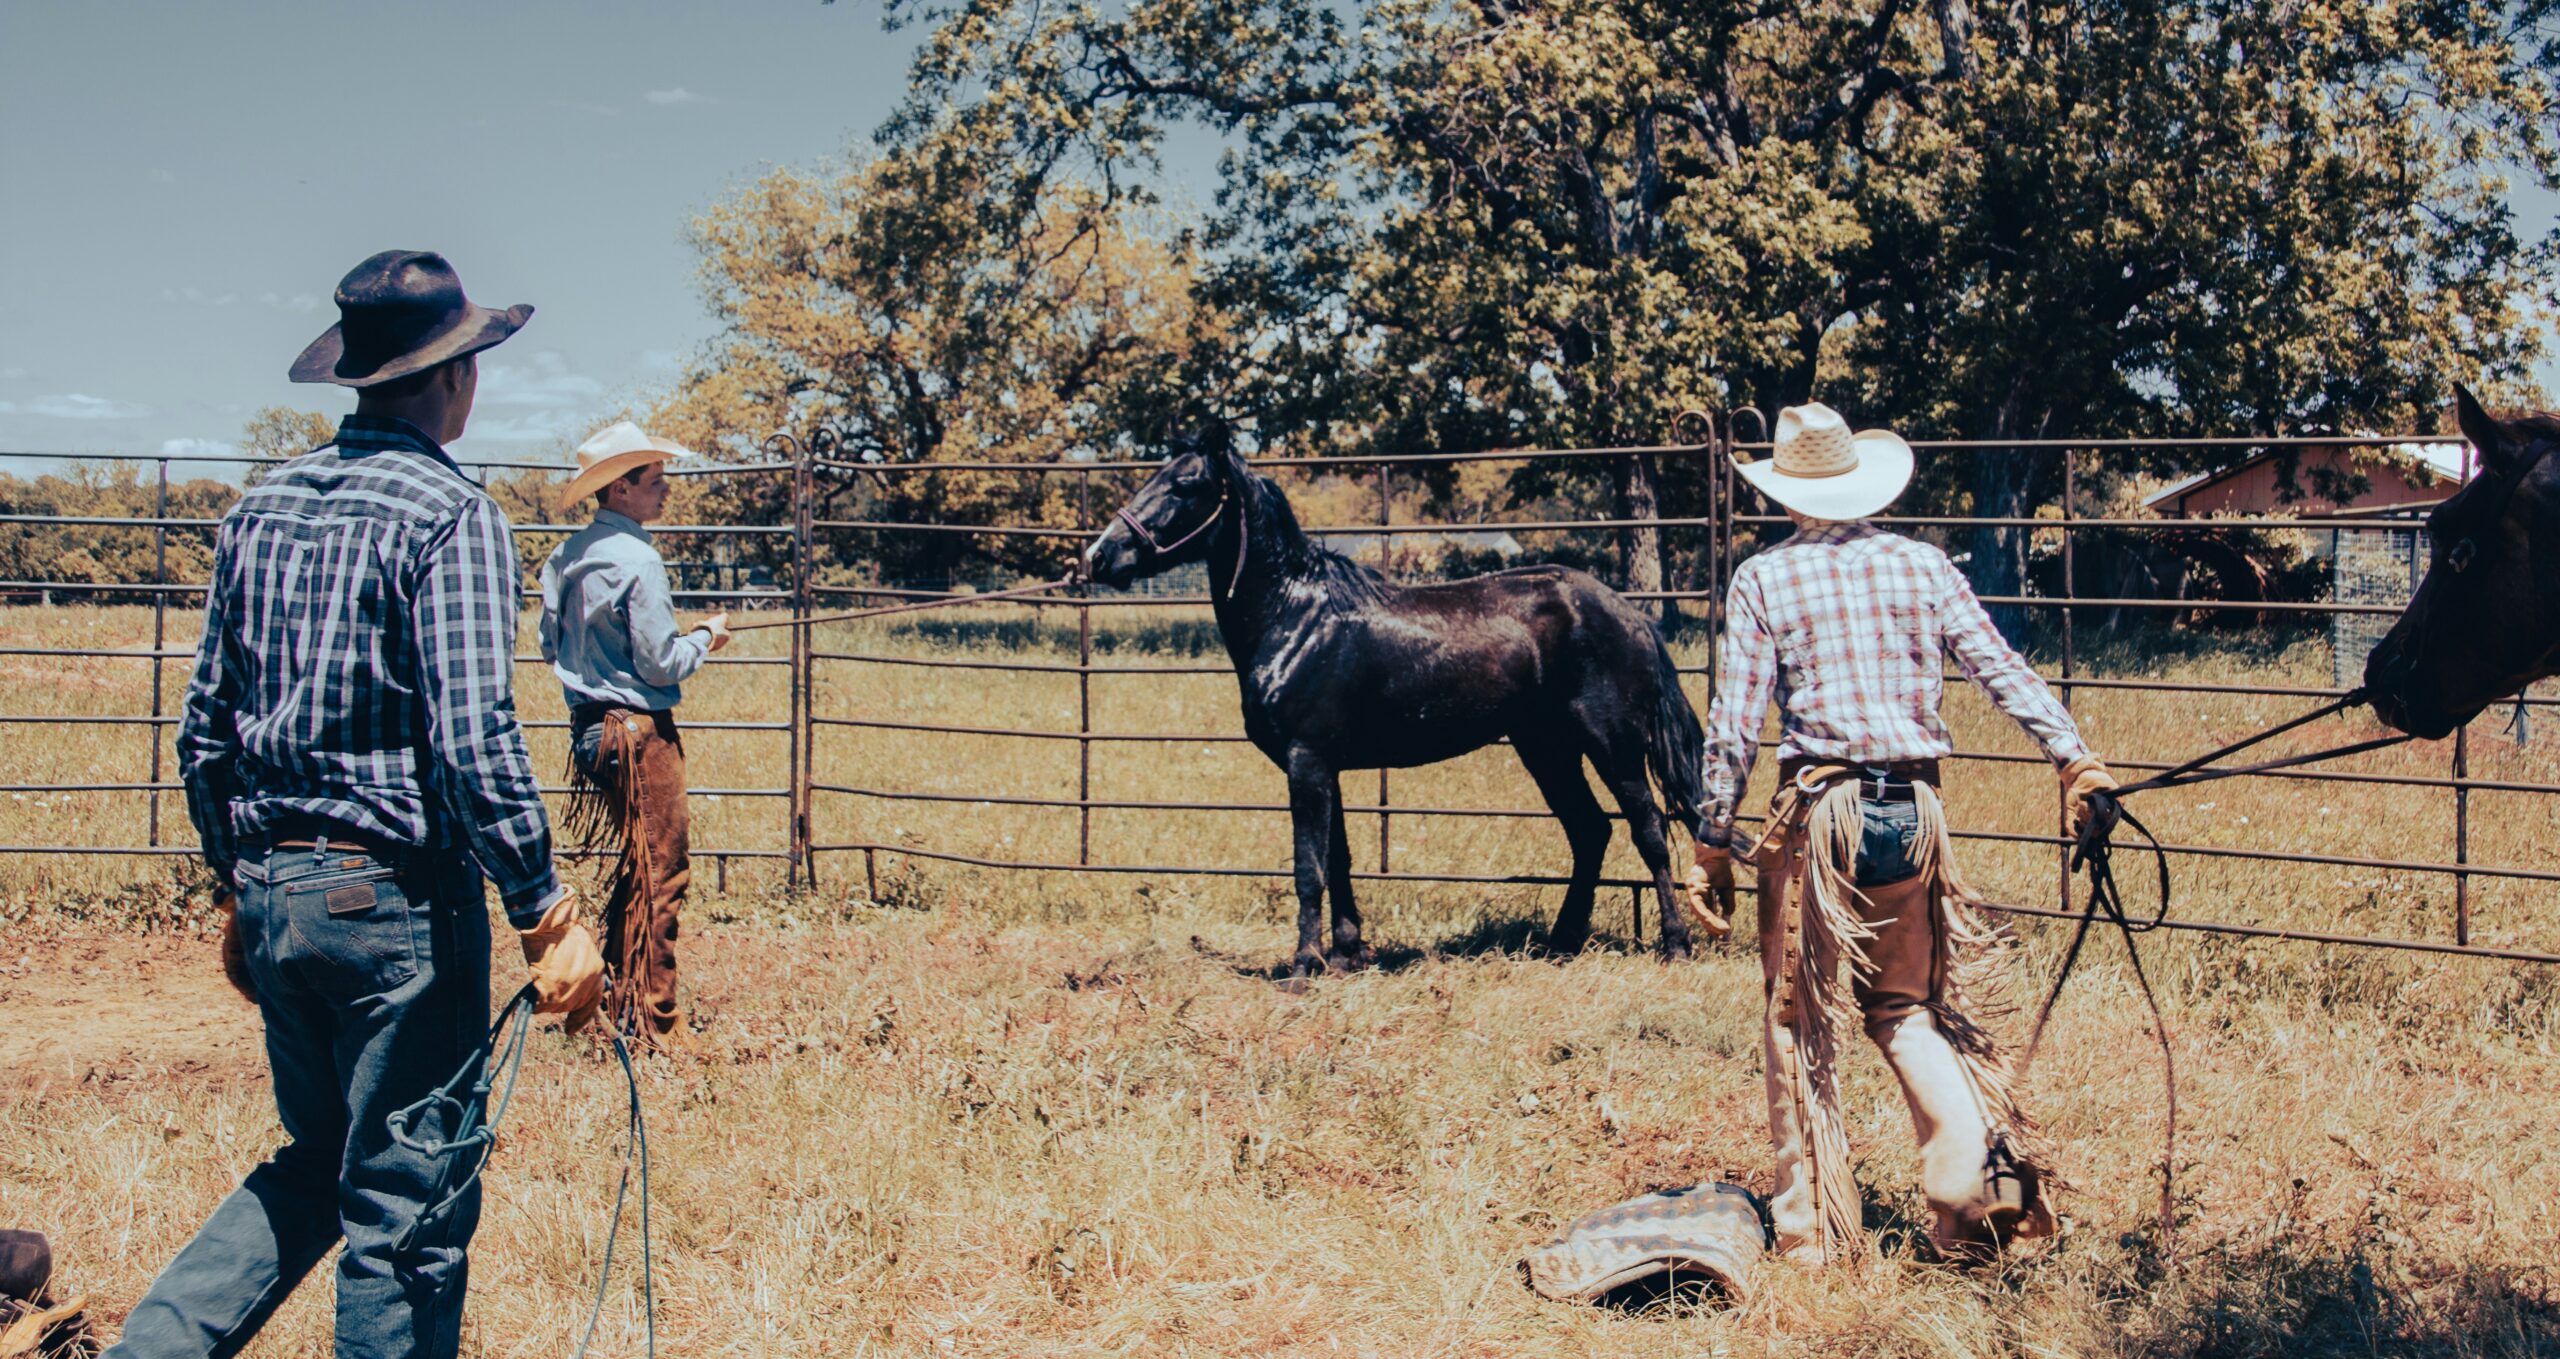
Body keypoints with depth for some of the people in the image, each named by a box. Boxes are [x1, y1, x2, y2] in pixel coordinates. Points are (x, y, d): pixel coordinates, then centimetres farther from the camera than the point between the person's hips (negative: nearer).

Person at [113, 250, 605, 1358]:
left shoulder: (261, 506, 9)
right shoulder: (448, 515, -12)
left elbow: (204, 729, 12)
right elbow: (473, 742, -20)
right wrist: (549, 920, -16)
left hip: (271, 891, 7)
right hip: (395, 895, -7)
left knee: (318, 1163, 23)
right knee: (406, 1205, 4)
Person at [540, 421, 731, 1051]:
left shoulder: (566, 556, 7)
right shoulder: (637, 561, -18)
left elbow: (551, 646, 15)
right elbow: (662, 664, -17)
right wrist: (706, 638, 0)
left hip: (590, 725, 9)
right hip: (639, 729, -9)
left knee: (638, 863, 20)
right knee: (661, 872, -1)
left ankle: (623, 1002, 28)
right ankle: (652, 1024, 4)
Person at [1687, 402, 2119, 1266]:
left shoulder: (1764, 579, -1)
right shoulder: (1923, 567, 8)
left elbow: (1734, 720, -5)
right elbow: (2003, 672, 4)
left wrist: (1712, 843, -1)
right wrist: (2074, 759, 8)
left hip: (1818, 808, -3)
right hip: (1913, 807, 3)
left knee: (1800, 1018, 9)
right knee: (1904, 1004, 20)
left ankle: (1810, 1226, 11)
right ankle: (1972, 1154, -3)